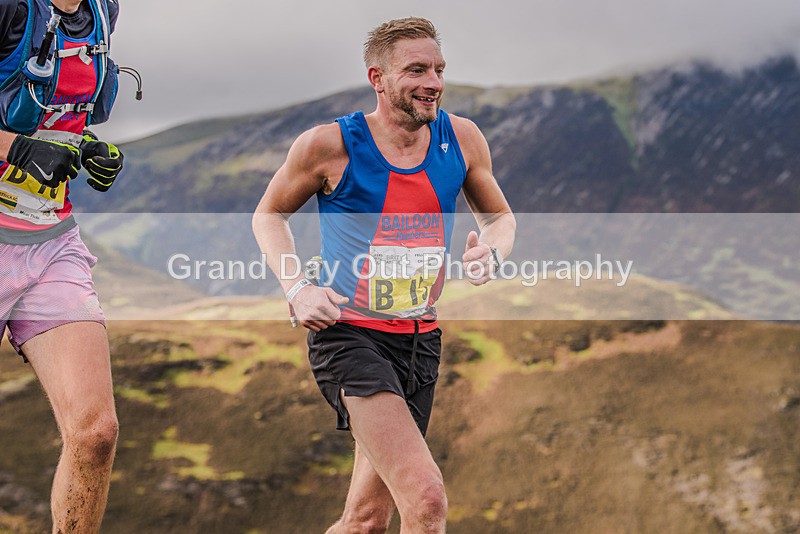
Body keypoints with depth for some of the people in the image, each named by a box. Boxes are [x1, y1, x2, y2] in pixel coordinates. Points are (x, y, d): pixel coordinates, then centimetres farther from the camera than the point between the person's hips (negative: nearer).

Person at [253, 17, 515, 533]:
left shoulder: (462, 138, 1)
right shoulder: (329, 145, -9)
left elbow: (501, 217, 17)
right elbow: (269, 215, 7)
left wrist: (491, 251, -7)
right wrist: (298, 287, -10)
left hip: (421, 339, 5)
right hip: (349, 334, -5)